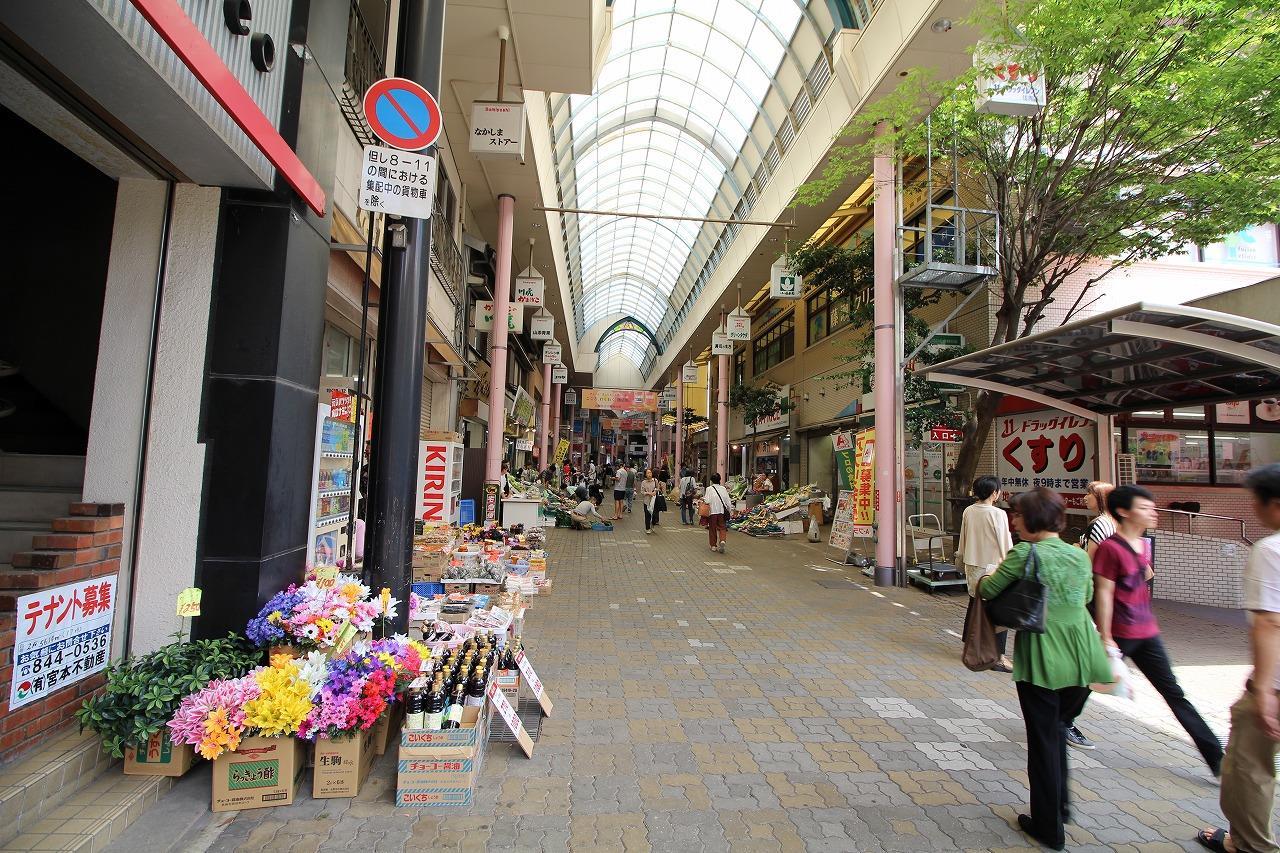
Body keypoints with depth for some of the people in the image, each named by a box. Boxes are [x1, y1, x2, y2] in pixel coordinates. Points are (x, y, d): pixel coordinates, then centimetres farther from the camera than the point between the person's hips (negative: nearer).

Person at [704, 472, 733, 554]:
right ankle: (722, 540, -17)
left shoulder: (709, 489, -5)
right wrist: (730, 510, 14)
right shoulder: (723, 489, 4)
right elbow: (728, 500, 5)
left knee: (712, 529, 11)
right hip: (722, 511, 2)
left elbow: (707, 501, -12)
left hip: (712, 511, -2)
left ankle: (713, 545, 18)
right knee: (722, 528, 8)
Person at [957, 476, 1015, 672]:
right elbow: (1006, 544, -13)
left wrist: (962, 558, 23)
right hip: (991, 567, -6)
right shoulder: (998, 514, -16)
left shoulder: (968, 511, 1)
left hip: (972, 566, 7)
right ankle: (998, 657, 5)